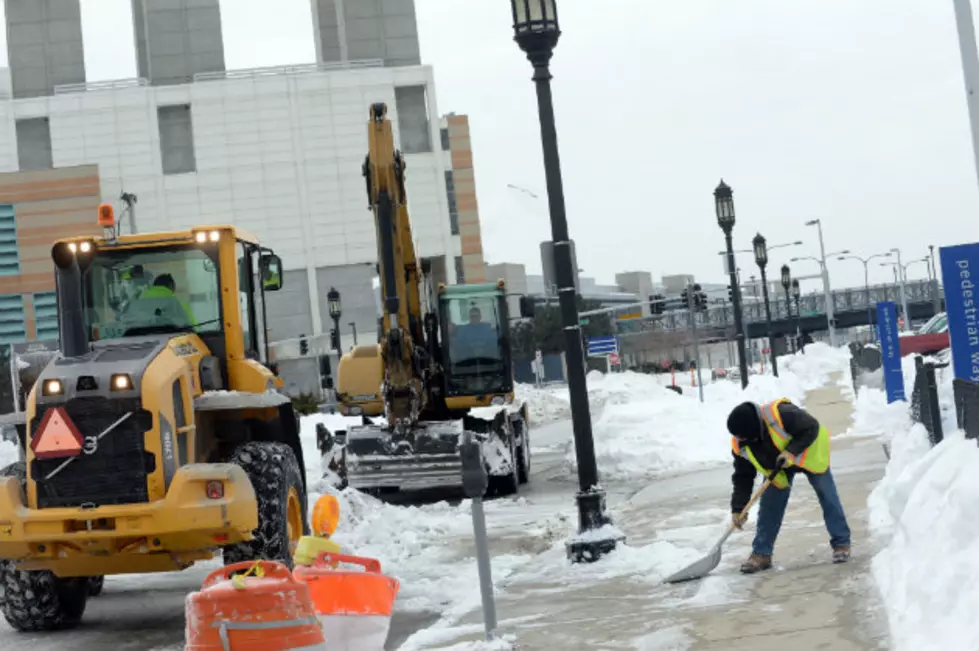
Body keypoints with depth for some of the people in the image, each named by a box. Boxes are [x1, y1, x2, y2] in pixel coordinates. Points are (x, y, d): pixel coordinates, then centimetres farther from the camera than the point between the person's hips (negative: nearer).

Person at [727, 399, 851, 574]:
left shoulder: (781, 414, -44)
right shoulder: (740, 446, -24)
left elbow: (811, 428, -33)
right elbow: (743, 476, -14)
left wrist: (791, 451, -43)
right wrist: (738, 508, -21)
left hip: (809, 454, -4)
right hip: (777, 466, 4)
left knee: (828, 498, -1)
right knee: (769, 506, -5)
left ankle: (841, 543, 13)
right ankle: (761, 554, 2)